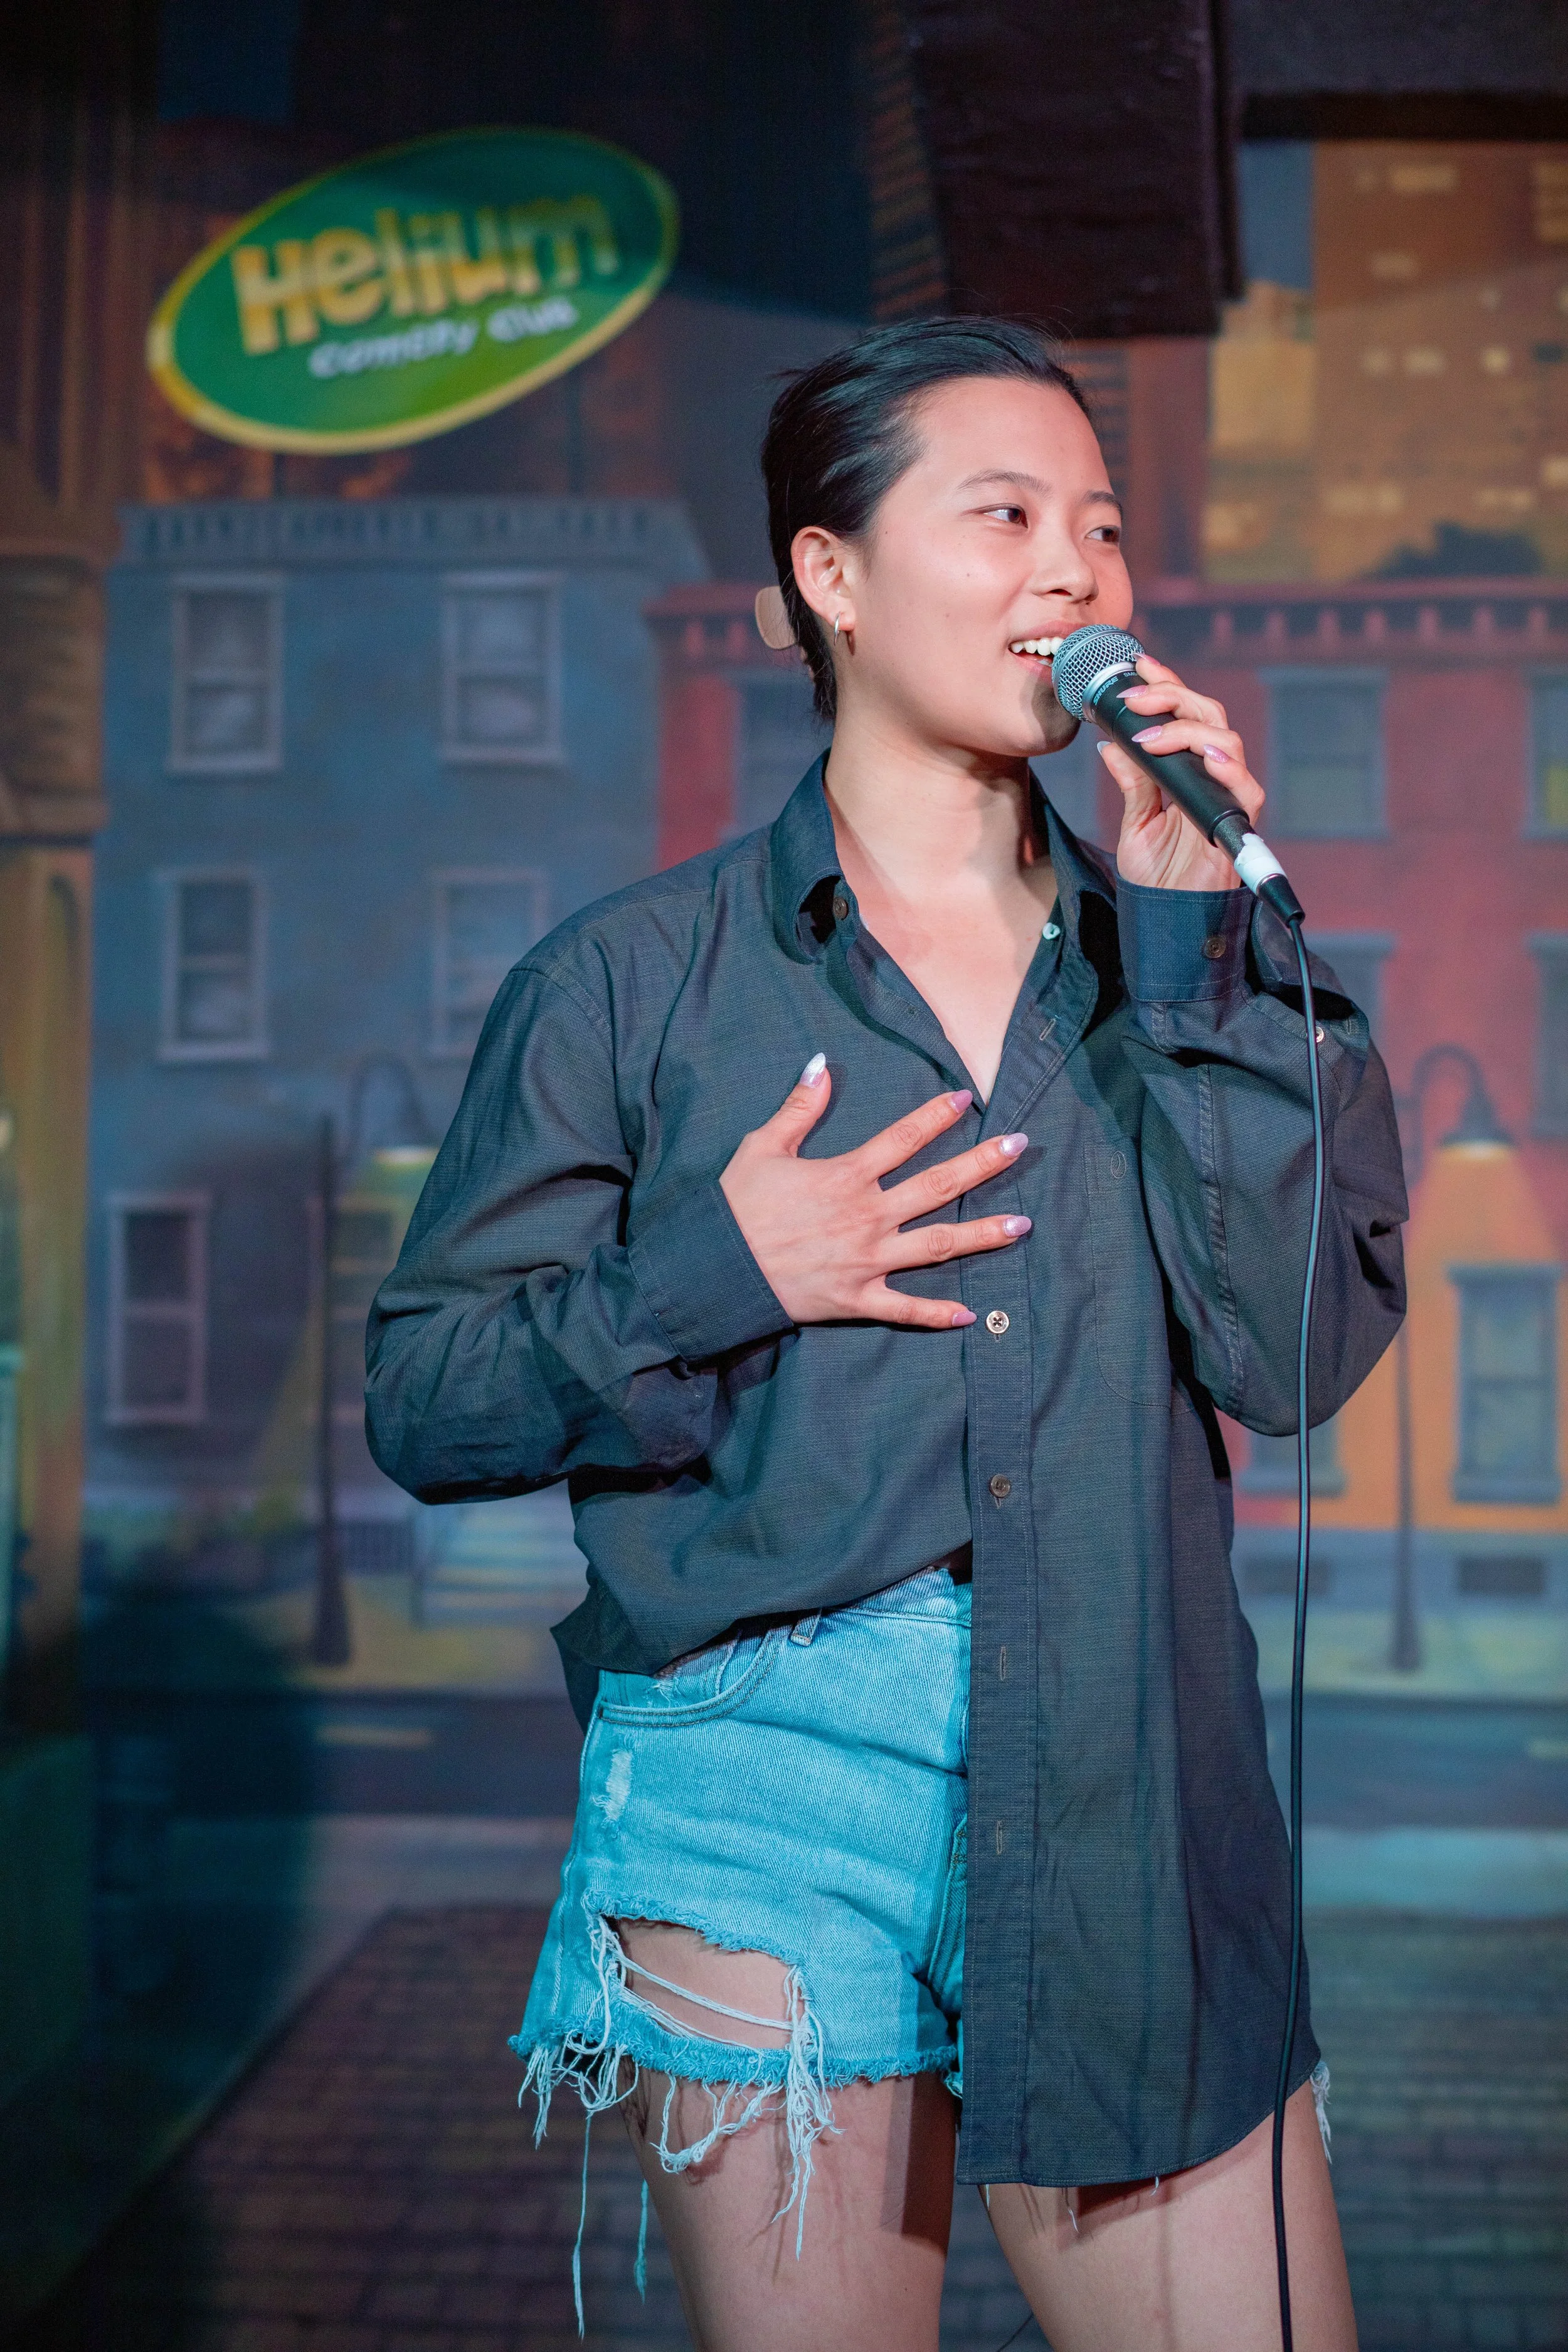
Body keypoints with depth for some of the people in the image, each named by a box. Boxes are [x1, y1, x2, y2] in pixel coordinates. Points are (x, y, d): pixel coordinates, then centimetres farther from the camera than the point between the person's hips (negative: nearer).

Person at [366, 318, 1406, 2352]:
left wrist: (1192, 936, -8)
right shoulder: (635, 982, 1)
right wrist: (713, 1277, -14)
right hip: (766, 1799, -2)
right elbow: (423, 1399, 1)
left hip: (1130, 1799, 3)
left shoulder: (1181, 955, 9)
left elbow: (1301, 1351, -4)